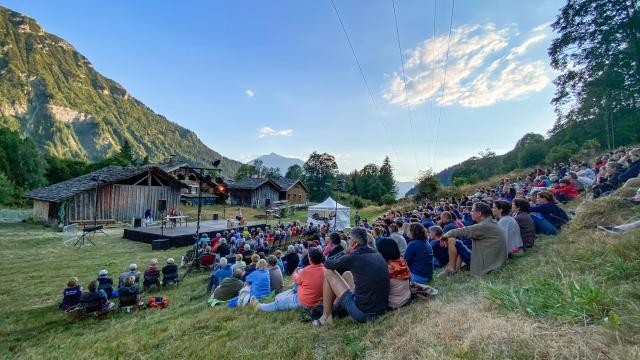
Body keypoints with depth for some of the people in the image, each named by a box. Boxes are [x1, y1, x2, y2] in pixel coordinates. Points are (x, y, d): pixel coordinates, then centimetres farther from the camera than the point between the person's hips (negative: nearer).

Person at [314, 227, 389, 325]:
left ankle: (326, 317, 17)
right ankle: (337, 310, 36)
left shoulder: (353, 257, -16)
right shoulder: (379, 255, 3)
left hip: (362, 313, -7)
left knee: (328, 273, 5)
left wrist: (346, 252, 10)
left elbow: (327, 264, 0)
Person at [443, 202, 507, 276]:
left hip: (484, 264, -10)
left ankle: (451, 268, 3)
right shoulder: (491, 223, 9)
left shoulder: (484, 226, -22)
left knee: (452, 240, -11)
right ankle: (456, 269, 17)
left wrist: (445, 235, 0)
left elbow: (463, 231, -16)